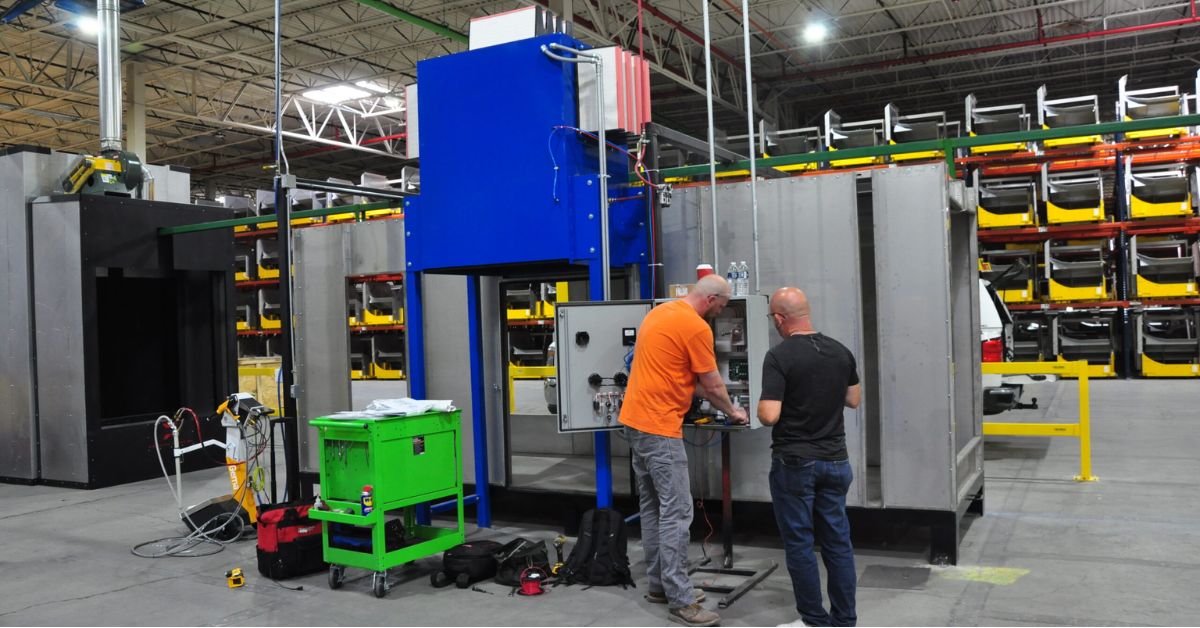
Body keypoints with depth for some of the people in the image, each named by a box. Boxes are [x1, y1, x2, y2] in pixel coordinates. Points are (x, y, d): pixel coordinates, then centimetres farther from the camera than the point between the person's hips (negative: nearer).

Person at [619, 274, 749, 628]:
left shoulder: (659, 312, 15)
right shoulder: (696, 327, -12)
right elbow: (712, 386, -6)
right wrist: (733, 413, 14)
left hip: (634, 419, 10)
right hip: (660, 426, -10)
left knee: (651, 506, 15)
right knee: (676, 512, -7)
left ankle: (659, 584, 24)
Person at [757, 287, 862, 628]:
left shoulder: (779, 356, -16)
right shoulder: (841, 352, 3)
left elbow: (769, 416, -21)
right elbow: (854, 400, 15)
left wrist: (761, 407, 0)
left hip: (794, 463, -6)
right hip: (835, 461, 6)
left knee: (799, 544, 5)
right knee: (837, 541, 12)